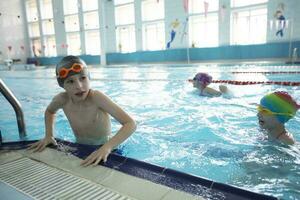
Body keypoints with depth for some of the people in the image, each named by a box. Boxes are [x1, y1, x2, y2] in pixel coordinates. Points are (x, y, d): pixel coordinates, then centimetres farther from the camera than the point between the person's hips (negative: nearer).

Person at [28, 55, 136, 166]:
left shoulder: (96, 97, -28)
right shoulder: (62, 99, -15)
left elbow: (131, 124, -33)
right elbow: (49, 111, 11)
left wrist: (107, 147, -45)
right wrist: (48, 135, -3)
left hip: (102, 149, -3)